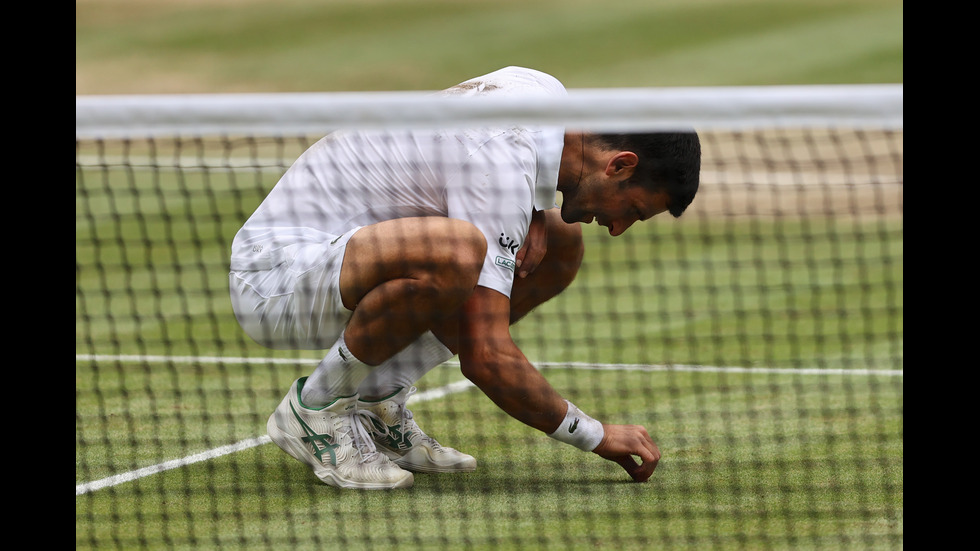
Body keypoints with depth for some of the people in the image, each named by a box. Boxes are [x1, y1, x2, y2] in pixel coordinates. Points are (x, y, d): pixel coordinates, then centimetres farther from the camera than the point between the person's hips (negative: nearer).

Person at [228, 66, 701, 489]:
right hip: (275, 275, -10)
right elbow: (485, 358, -28)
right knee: (457, 254, -38)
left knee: (560, 243, 8)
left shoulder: (545, 89, 1)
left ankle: (376, 400, 5)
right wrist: (598, 437, -17)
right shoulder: (501, 167, -26)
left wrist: (537, 210, 2)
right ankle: (315, 406, -13)